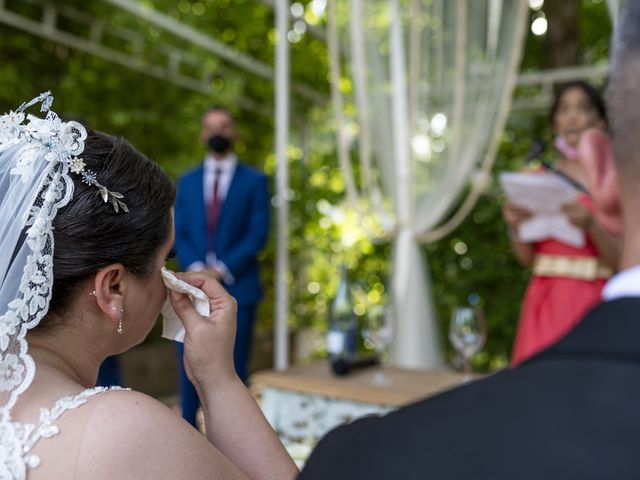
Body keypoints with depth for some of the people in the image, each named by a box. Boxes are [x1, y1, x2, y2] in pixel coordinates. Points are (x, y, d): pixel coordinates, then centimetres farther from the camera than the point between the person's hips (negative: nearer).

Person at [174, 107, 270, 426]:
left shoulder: (254, 181, 5)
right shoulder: (187, 181, 14)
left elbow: (258, 235, -3)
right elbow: (178, 233, 8)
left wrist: (221, 269, -12)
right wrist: (195, 269, -10)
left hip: (236, 286, -2)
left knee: (233, 368, 3)